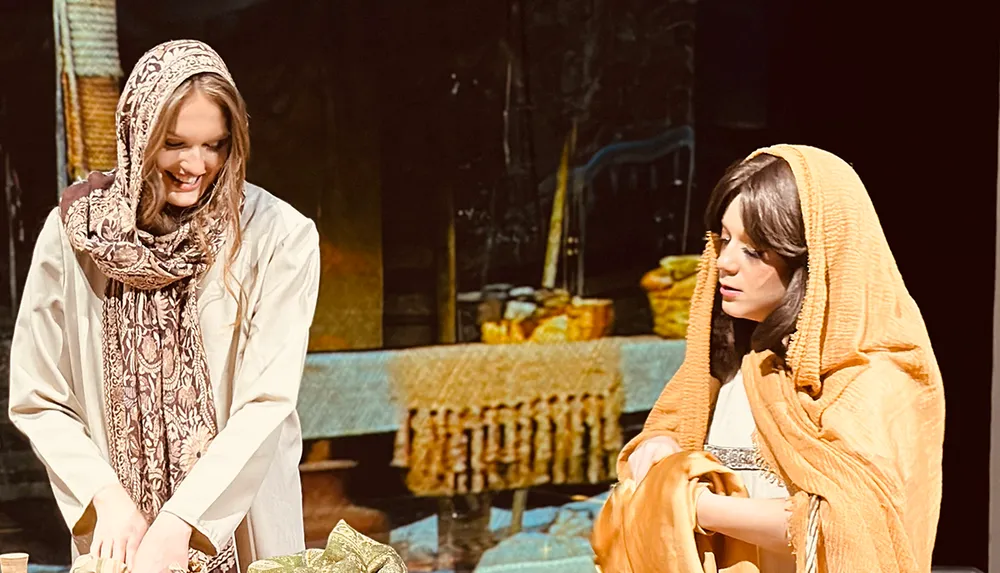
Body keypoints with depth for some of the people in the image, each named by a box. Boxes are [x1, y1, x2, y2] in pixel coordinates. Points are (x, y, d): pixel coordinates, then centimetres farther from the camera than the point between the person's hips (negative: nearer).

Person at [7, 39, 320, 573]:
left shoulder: (279, 238, -12)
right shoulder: (74, 232, -6)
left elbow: (267, 402, -15)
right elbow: (38, 402, -2)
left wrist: (179, 522, -22)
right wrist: (106, 494, -15)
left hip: (242, 524, -1)